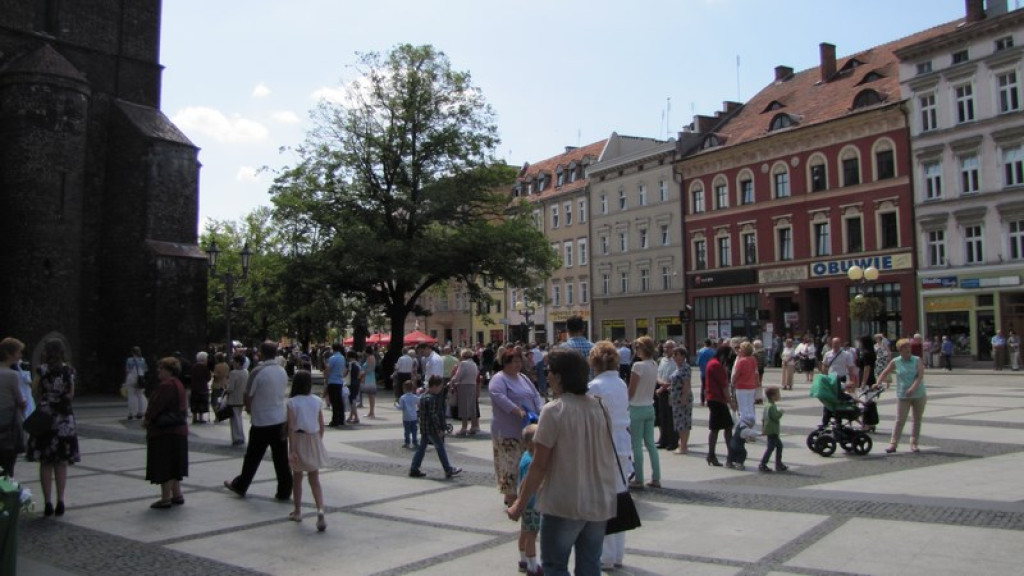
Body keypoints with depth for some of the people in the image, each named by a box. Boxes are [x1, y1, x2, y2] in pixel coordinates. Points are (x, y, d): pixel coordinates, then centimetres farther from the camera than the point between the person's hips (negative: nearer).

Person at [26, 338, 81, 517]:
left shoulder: (42, 369, -6)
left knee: (45, 463, 5)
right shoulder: (70, 371, 2)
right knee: (61, 463, 8)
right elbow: (71, 395, 8)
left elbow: (36, 390, 0)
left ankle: (48, 503, 3)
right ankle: (60, 502, 7)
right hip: (65, 418, 2)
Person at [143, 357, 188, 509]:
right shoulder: (178, 384, 14)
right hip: (179, 429, 10)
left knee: (164, 466, -2)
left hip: (165, 432, -10)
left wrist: (147, 419, -3)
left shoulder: (167, 385, -19)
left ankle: (166, 498, 3)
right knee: (173, 465, 17)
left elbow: (156, 405, -21)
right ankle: (177, 495, 23)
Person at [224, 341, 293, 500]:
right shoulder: (282, 371, 5)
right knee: (281, 459, 7)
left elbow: (248, 396, -9)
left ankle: (240, 486, 28)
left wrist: (249, 409, 12)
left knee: (253, 457, 11)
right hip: (281, 420, 5)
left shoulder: (258, 371, -15)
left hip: (262, 422, -5)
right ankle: (284, 491, 10)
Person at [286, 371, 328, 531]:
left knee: (297, 477, 17)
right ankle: (320, 510, -15)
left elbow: (291, 427, -15)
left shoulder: (292, 402, -11)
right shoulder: (317, 401, -1)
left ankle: (297, 511, 28)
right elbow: (321, 426, 3)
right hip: (314, 441, 2)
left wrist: (292, 450, -15)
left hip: (299, 440, -2)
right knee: (315, 480, 5)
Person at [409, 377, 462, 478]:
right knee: (440, 448, 1)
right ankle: (449, 470, 9)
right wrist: (439, 430, -18)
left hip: (423, 428, 9)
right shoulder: (432, 399, -20)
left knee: (421, 447, 11)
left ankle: (414, 469, 12)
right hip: (432, 429, -9)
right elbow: (433, 415, -23)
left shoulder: (423, 397, 10)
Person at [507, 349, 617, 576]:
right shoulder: (601, 407, 3)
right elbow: (610, 459, 11)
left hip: (564, 505, -6)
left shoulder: (554, 411, -15)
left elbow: (539, 466, -14)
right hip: (599, 504, 6)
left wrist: (521, 503, -5)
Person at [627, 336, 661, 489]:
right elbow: (653, 386, 10)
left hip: (637, 408, -7)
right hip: (650, 407, 7)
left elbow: (631, 390, -14)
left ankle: (638, 480, 4)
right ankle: (656, 478, 14)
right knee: (650, 443, 12)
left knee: (637, 445, 0)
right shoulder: (655, 366, 5)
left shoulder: (638, 365, -17)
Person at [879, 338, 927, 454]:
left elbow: (920, 375, -12)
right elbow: (885, 373, 6)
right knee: (900, 420, -5)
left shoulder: (917, 360, -1)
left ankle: (914, 443, 19)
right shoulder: (895, 362, 0)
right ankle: (893, 444, -2)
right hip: (903, 396, -1)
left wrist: (913, 388, -25)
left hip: (919, 395, 1)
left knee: (917, 420, 8)